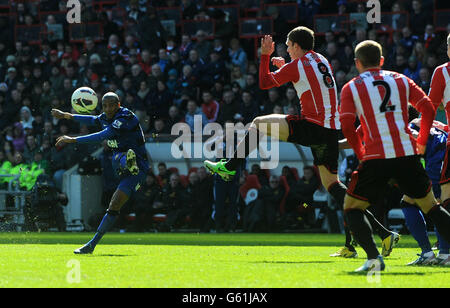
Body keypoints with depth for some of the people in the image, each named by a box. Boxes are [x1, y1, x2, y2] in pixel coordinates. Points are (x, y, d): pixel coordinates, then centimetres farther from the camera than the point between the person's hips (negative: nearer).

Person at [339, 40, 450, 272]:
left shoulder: (351, 88, 6)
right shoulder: (400, 80, 15)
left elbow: (347, 126, -4)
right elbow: (428, 109, 11)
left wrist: (361, 154, 9)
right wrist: (421, 142, 22)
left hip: (376, 157, -3)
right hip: (408, 154, 3)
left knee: (352, 208, 9)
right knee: (430, 205, 16)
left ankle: (374, 257, -11)